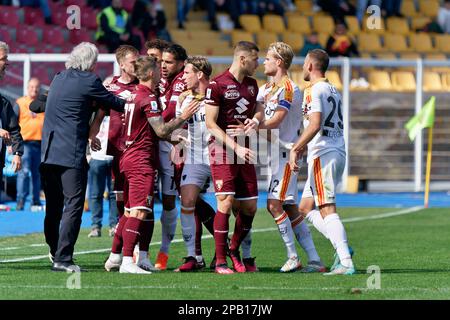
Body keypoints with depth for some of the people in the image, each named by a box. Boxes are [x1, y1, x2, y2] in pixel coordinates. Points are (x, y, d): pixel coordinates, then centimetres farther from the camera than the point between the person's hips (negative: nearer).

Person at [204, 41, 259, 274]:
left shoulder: (252, 84, 14)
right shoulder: (217, 84, -8)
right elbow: (211, 124, -11)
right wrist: (236, 147, -17)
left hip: (244, 152, 7)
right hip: (222, 149, -7)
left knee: (249, 207, 5)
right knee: (225, 203, -13)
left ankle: (234, 249, 26)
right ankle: (220, 261, -8)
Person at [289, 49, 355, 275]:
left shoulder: (314, 91, -9)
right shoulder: (332, 91, 19)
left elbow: (315, 125, -20)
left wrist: (295, 149, -18)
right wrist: (304, 147, 32)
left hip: (323, 155, -9)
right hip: (338, 153, 9)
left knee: (327, 210, -12)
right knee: (306, 208, 14)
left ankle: (346, 263, -18)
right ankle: (341, 247, 5)